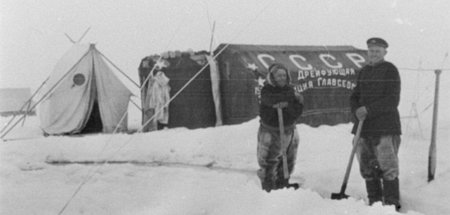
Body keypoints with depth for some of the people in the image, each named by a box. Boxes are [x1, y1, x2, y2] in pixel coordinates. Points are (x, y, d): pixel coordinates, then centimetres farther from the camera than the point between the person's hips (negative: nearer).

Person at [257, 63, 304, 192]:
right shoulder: (266, 90, -9)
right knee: (268, 162, -3)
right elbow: (271, 100, -33)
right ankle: (268, 186, 10)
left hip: (289, 130, 4)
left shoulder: (290, 90, 1)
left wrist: (287, 106, -26)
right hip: (270, 131, -4)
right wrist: (291, 96, -29)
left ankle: (282, 184, 31)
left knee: (288, 162, 13)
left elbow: (297, 112, -6)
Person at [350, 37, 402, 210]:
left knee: (388, 168, -6)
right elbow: (354, 97, 15)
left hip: (385, 128, -6)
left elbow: (392, 100, -12)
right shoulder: (363, 71, 16)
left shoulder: (390, 70, -4)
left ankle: (392, 205, -1)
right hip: (364, 126, 7)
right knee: (367, 168, 10)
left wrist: (369, 109, -18)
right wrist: (357, 111, -6)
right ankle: (374, 203, 19)